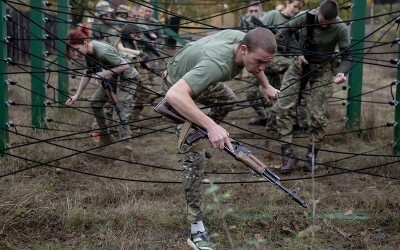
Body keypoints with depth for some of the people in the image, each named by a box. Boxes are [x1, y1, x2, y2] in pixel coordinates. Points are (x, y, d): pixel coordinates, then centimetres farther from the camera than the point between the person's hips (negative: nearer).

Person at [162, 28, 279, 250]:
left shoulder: (245, 39, -23)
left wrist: (265, 85, 11)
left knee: (228, 101, 32)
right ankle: (196, 229, -13)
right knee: (195, 155, -16)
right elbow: (174, 96, -60)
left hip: (197, 76, 8)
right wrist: (211, 126, -65)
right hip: (178, 86, -8)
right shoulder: (216, 63, -47)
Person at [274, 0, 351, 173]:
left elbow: (347, 56, -15)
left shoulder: (340, 29, -22)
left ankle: (312, 155, 11)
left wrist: (342, 72, -36)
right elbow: (287, 32, -1)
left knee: (318, 115, -7)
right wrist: (298, 52, -13)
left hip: (322, 69, -1)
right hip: (300, 63, 1)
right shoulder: (305, 17, -20)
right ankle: (287, 152, -5)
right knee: (282, 106, -11)